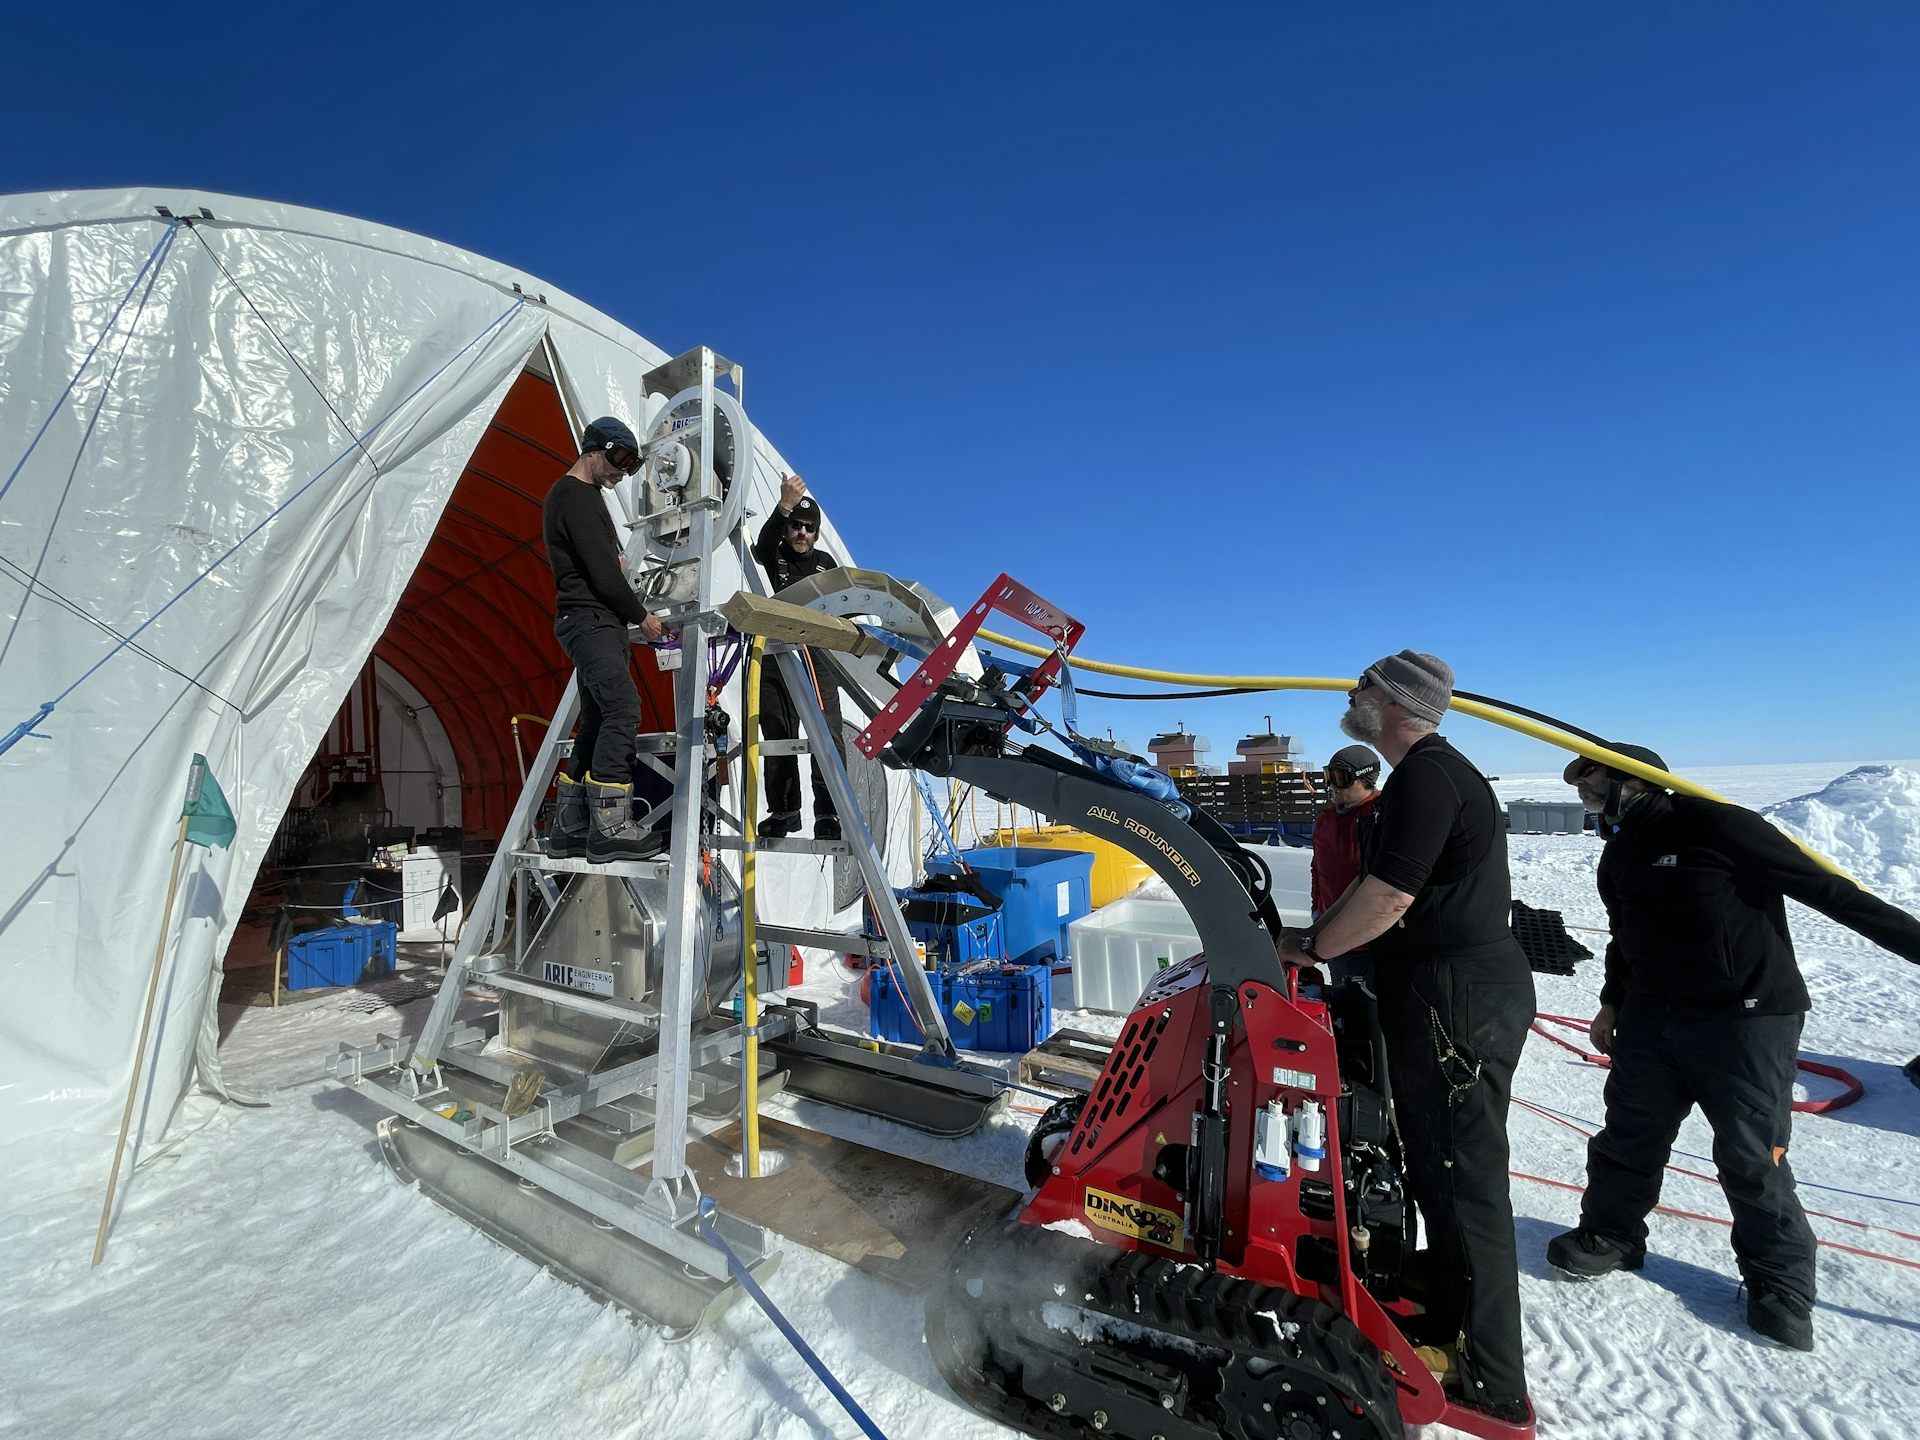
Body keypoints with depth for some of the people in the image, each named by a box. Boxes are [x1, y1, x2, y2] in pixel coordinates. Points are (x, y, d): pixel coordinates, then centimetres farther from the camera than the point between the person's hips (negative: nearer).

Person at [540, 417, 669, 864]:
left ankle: (569, 826, 11)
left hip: (598, 623, 10)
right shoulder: (574, 497, -8)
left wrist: (629, 617, 15)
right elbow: (603, 572, -15)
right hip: (588, 620, -10)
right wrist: (641, 617, -4)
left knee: (598, 720, 7)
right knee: (623, 709, -19)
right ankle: (610, 826, -19)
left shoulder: (585, 495, 25)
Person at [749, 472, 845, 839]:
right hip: (776, 660, 0)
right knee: (778, 736, 5)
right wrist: (784, 505, -32)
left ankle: (828, 813, -9)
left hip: (817, 660, 0)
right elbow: (764, 540, -14)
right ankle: (784, 810, 17)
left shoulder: (826, 563, 18)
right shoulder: (773, 557, 10)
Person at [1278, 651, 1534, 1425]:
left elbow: (1387, 900, -24)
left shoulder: (1428, 775, -19)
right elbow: (1374, 884, 18)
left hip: (1459, 1003, -10)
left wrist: (1308, 947, -11)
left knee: (1465, 1183, 1)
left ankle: (1493, 1382, 16)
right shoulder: (1425, 773, 15)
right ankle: (1448, 1318, 38)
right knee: (1438, 1171, 21)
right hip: (1450, 993, 10)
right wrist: (1311, 935, 10)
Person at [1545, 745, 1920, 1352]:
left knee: (1752, 1157, 2)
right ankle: (1610, 1235, 28)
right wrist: (1613, 1002, 22)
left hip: (1748, 1018, -7)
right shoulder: (1618, 856, 9)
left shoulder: (1712, 824, -15)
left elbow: (1824, 887, -13)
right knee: (1628, 1135, 12)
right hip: (1653, 1018, 7)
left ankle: (1780, 1282, 23)